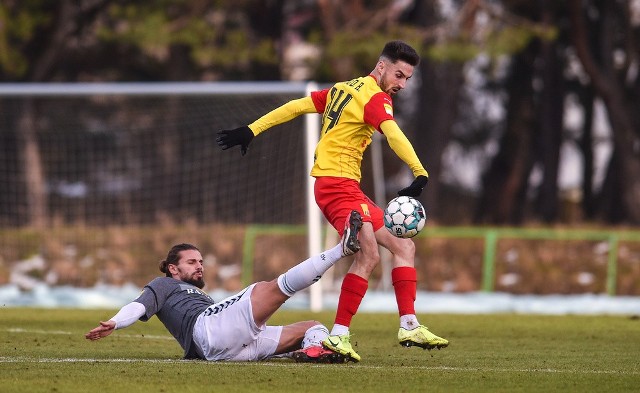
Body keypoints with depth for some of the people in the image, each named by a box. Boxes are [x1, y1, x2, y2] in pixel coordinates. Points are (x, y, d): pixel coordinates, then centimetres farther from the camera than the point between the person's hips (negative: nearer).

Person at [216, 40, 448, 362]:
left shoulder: (344, 89, 18)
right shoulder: (376, 98, -9)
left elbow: (295, 106, 18)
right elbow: (393, 134, -28)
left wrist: (251, 130, 21)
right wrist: (420, 173, -41)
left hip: (347, 187, 10)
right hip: (338, 182, -10)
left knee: (403, 246, 7)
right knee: (369, 254, -23)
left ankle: (409, 326, 2)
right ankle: (339, 335, -26)